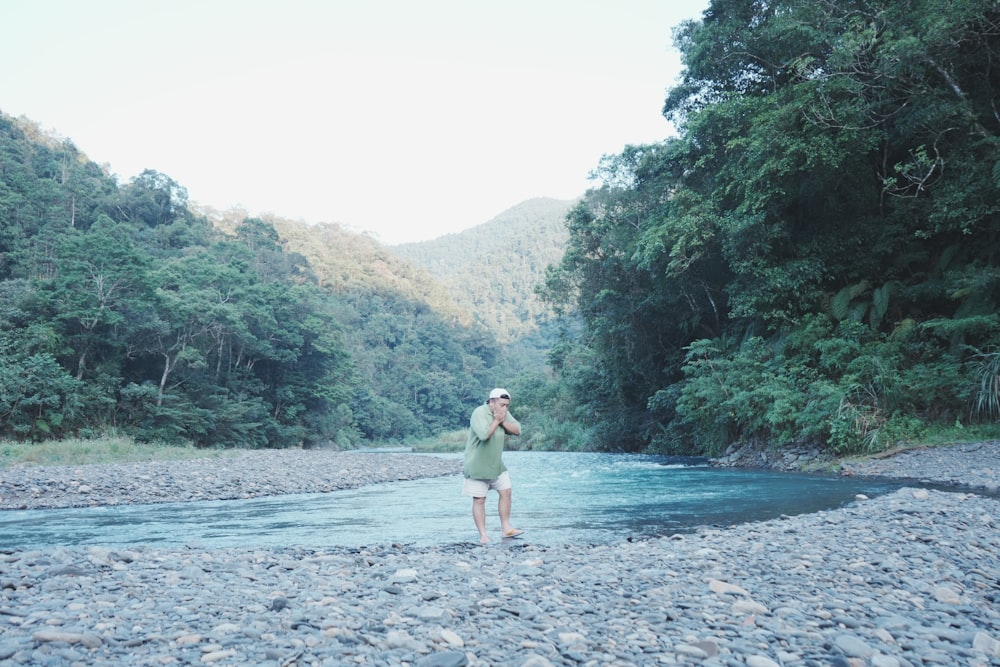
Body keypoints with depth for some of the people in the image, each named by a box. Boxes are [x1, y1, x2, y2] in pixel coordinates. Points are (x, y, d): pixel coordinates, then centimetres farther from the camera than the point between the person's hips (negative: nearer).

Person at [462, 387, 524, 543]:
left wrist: (503, 421, -16)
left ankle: (506, 528, 17)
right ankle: (483, 535, 5)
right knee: (479, 500, -1)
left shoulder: (504, 413, 3)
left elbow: (517, 430, -3)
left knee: (506, 492, 6)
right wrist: (496, 420, -22)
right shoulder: (479, 413, -20)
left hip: (496, 464, 7)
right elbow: (484, 434, -34)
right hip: (477, 465, -7)